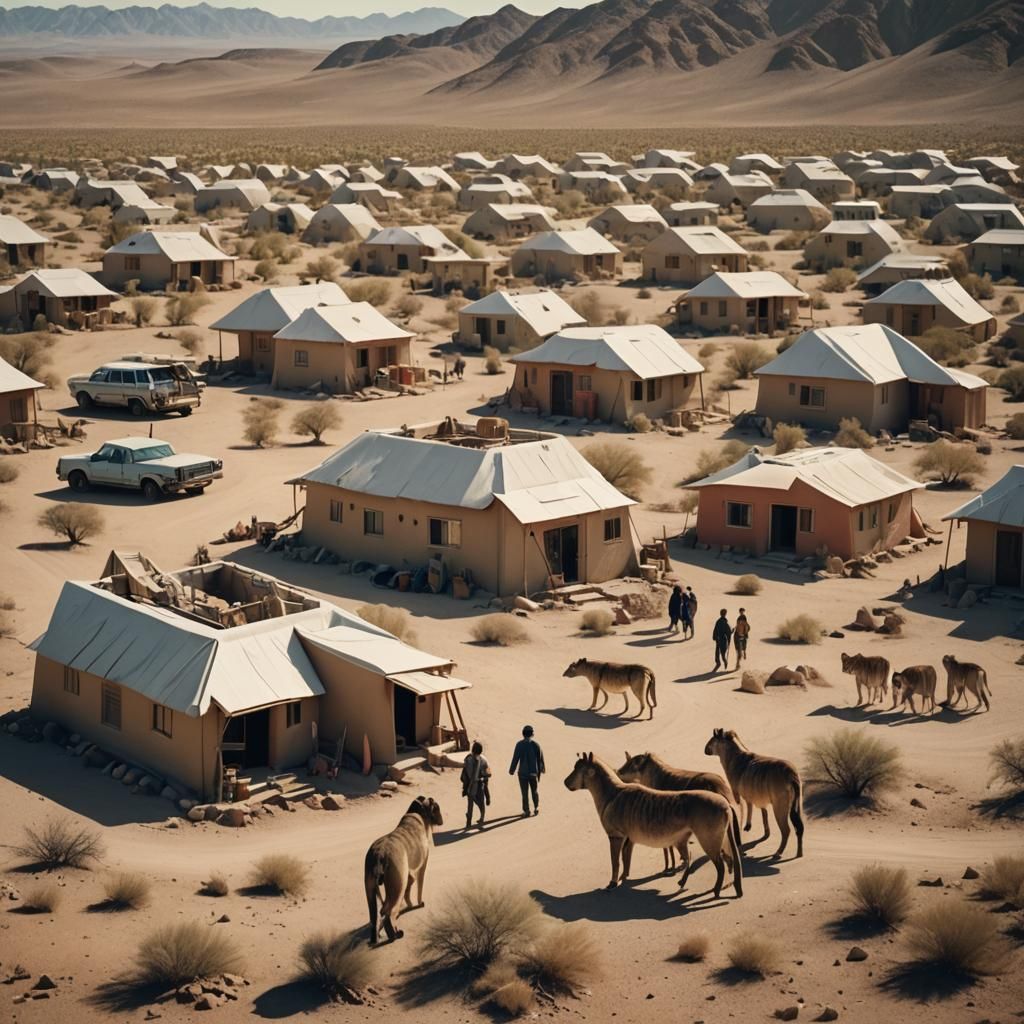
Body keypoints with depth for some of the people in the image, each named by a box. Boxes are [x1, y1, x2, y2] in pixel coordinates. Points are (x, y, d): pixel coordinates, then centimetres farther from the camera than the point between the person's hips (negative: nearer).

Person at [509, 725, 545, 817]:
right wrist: (541, 770, 18)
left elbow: (515, 758, -10)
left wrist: (512, 770, 2)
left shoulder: (520, 744, -10)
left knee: (525, 793, 5)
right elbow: (541, 758, 3)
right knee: (534, 791, 20)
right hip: (534, 772, 2)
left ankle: (526, 811, 6)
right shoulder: (536, 744, -4)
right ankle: (536, 808, 22)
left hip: (523, 772, -2)